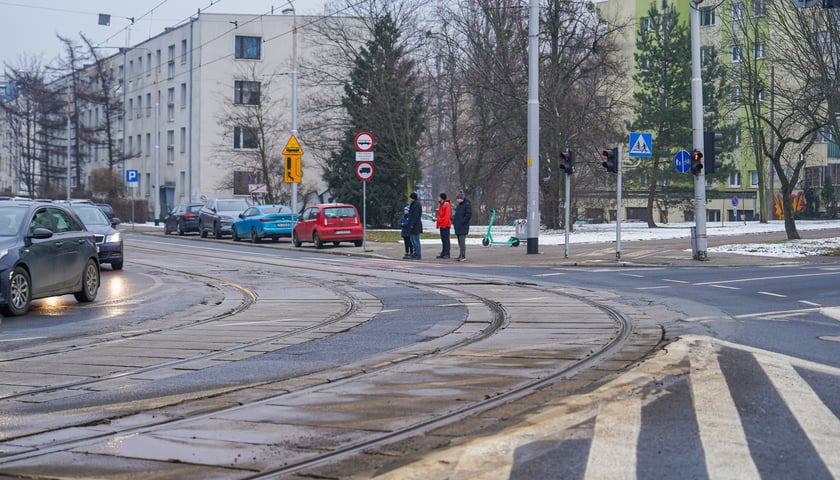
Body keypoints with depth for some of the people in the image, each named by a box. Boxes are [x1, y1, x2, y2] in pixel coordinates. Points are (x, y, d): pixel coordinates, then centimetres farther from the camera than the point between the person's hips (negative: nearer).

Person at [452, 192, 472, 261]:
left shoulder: (467, 205, -9)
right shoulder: (458, 206, 19)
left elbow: (469, 215, -16)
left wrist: (462, 222, -18)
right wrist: (454, 221, 13)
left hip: (463, 227, -9)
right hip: (457, 226, 9)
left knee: (462, 241, -13)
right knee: (459, 242, 10)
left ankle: (463, 256, -14)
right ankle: (460, 255, 15)